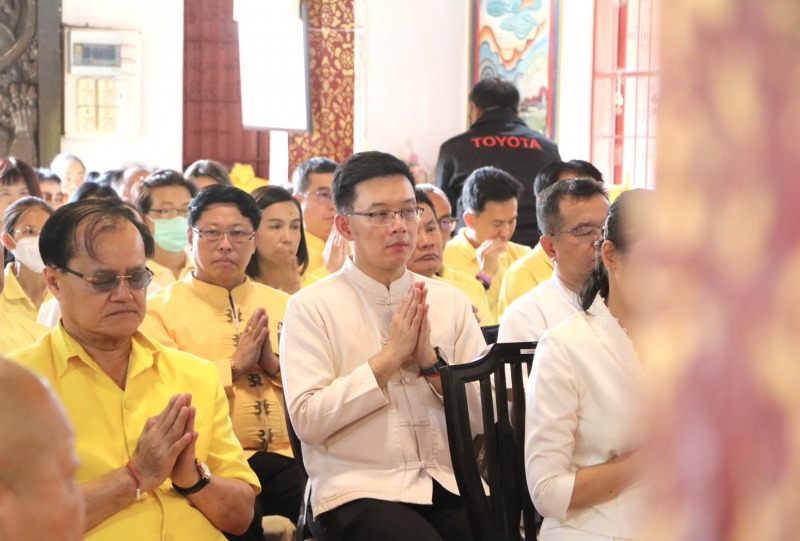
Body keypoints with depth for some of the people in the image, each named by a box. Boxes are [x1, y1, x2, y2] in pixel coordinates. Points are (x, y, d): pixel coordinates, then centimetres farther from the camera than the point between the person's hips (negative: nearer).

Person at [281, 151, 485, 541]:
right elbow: (307, 420, -10)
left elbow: (486, 418, 8)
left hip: (450, 483, 4)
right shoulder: (311, 307, 1)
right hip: (359, 490, -4)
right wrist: (390, 356, -11)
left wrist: (431, 360, -7)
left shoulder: (451, 301, 12)